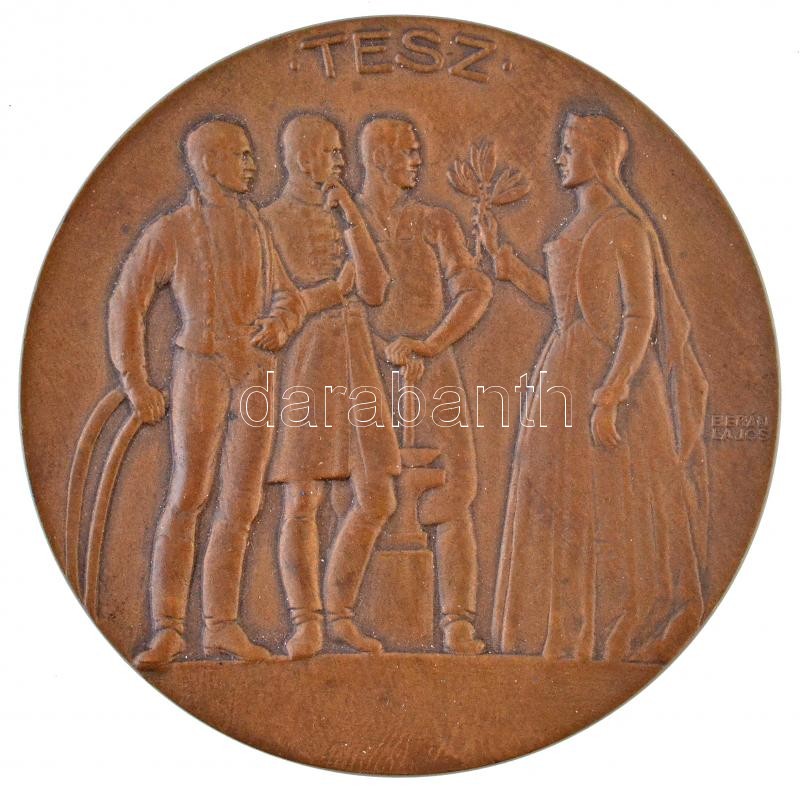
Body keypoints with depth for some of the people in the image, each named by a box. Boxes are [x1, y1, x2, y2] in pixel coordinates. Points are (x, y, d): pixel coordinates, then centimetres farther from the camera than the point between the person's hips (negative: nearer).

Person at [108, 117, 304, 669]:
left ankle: (222, 625, 11)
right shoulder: (171, 232, 1)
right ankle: (168, 630, -6)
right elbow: (126, 304, 2)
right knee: (188, 498, -12)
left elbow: (287, 297, 20)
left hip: (256, 376, 5)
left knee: (241, 505, 3)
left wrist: (278, 323, -4)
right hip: (202, 370, -5)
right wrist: (136, 385, -3)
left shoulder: (257, 229, 15)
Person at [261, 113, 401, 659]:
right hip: (301, 370, -6)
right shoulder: (269, 222, -2)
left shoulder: (345, 219, 15)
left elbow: (375, 291, 0)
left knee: (376, 500, 3)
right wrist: (337, 288, -5)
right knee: (303, 501, -4)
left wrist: (352, 218, -4)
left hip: (354, 370, 6)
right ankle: (307, 625, 9)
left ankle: (340, 614, 16)